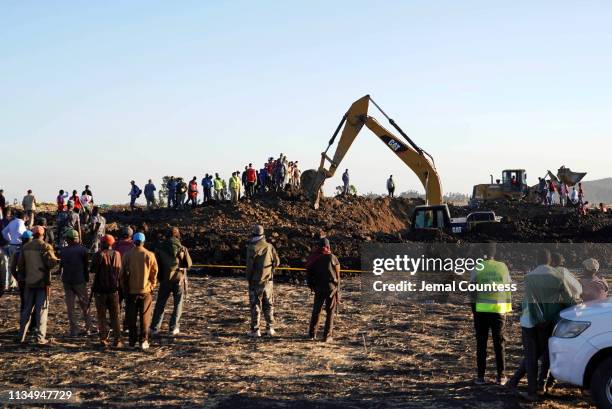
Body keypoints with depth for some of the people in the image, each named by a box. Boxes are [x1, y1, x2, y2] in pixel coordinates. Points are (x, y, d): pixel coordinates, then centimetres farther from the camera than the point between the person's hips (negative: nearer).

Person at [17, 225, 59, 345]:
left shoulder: (25, 247, 5)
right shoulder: (46, 247, -10)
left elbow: (20, 265, 7)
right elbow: (51, 262, -19)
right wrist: (57, 260, 1)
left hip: (29, 282, 4)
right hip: (42, 282, -4)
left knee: (27, 309, 14)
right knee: (41, 310, 1)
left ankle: (22, 336, 17)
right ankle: (40, 338, -1)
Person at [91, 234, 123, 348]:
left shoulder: (98, 255, -10)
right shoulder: (117, 255, 1)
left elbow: (93, 271, -10)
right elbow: (120, 272, 7)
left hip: (100, 289, -2)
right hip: (114, 289, 3)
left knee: (102, 316, 6)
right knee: (115, 315, 10)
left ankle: (103, 340, 5)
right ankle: (117, 340, 8)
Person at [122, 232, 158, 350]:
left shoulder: (127, 255, -6)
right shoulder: (149, 255, -6)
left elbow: (123, 273, 0)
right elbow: (154, 273, -1)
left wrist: (125, 288, 12)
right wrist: (152, 286, 13)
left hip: (131, 291, 0)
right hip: (145, 290, 0)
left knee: (132, 317, 10)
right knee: (145, 317, 6)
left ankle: (132, 340, 14)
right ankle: (143, 341, 2)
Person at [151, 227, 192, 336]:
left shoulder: (160, 249, -2)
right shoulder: (182, 249, -6)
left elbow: (157, 265, 0)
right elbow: (189, 264, -4)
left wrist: (160, 277, 14)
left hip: (165, 280, 1)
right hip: (179, 279, -1)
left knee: (160, 304, 10)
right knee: (178, 303, 8)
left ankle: (155, 327, 9)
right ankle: (174, 328, 4)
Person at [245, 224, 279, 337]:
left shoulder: (252, 248, -14)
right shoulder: (269, 246, -2)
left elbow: (249, 266, -13)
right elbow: (276, 262, 3)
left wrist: (248, 279, 0)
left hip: (256, 281, -4)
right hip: (268, 280, 4)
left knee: (255, 305, 3)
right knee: (268, 305, 14)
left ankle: (255, 330, 4)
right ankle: (270, 328, 17)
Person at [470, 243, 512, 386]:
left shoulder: (477, 268, -4)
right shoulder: (503, 267, 1)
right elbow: (509, 287, 5)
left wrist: (473, 307, 8)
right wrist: (508, 307, 14)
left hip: (481, 310, -1)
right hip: (499, 310, 1)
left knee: (481, 343, 6)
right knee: (499, 343, 10)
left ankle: (481, 376, 6)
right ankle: (501, 376, 11)